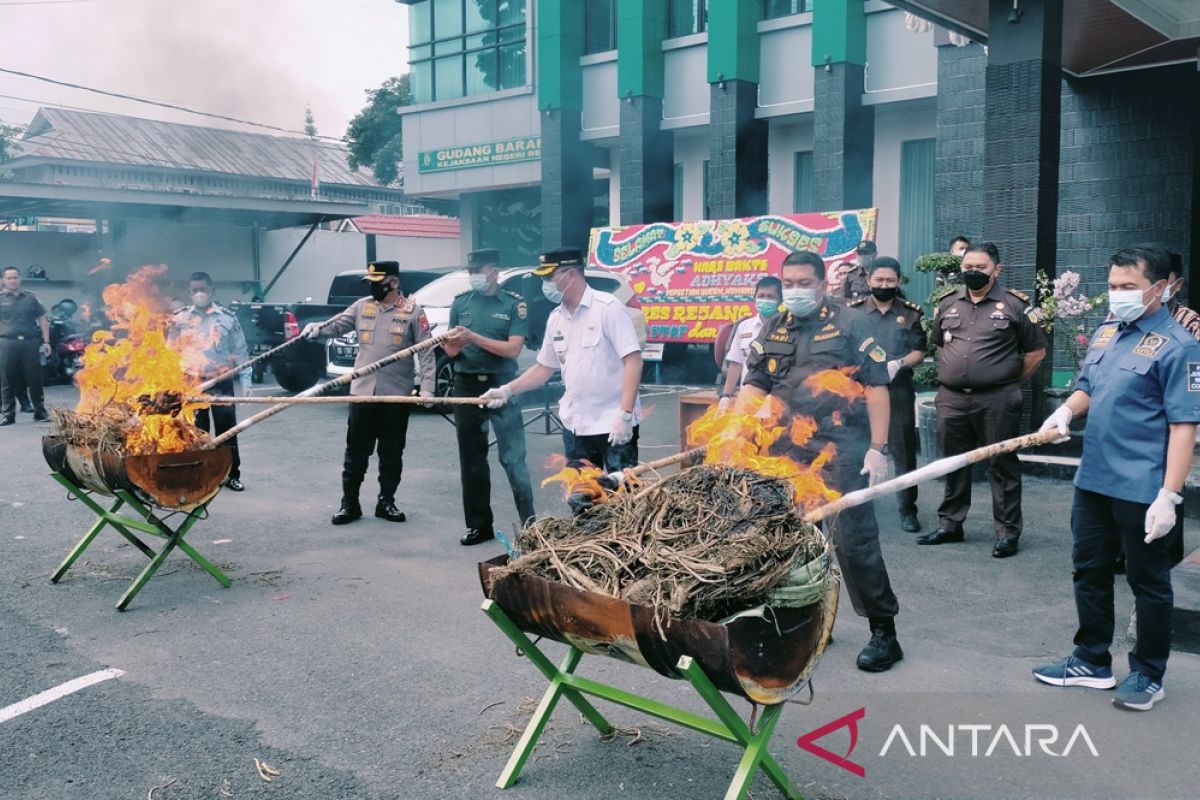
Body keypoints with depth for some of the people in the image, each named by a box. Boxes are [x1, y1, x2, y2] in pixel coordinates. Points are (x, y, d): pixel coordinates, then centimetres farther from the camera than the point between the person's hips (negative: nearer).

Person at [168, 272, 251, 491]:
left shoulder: (227, 317, 2)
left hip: (221, 383, -1)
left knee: (227, 430, 3)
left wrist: (245, 380, -1)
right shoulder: (180, 318, 4)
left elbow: (240, 351, 4)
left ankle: (232, 475, 12)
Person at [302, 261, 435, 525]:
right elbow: (336, 324, -1)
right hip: (362, 392, 2)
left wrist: (427, 387, -13)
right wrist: (317, 329, -23)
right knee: (356, 451, 7)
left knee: (392, 453, 9)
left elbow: (426, 352, -5)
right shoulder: (362, 306, 6)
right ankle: (349, 503, 17)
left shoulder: (412, 311, -4)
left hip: (396, 395, -2)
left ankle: (386, 502, 22)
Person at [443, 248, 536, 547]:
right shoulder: (460, 303, 8)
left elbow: (513, 349, -12)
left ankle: (529, 525, 3)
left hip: (502, 387, -4)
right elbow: (452, 351, 9)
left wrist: (474, 337, -19)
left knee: (513, 458, -5)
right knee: (471, 459, 9)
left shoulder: (514, 304, -3)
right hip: (467, 387, 4)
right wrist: (452, 345, -15)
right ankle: (479, 524, 19)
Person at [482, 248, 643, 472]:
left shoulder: (608, 308, -11)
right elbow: (544, 368, 20)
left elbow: (633, 361, -16)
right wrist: (507, 390, 9)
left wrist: (624, 414, -23)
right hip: (575, 425, 7)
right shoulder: (555, 319, 10)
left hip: (613, 423, -7)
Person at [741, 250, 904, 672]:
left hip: (841, 447, -5)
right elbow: (754, 385, 11)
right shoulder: (773, 329, 13)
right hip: (789, 452, 5)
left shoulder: (850, 322, -1)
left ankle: (883, 631, 7)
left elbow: (876, 386, -5)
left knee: (854, 538, -5)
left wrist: (878, 448, -11)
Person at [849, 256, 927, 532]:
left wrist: (899, 364, -16)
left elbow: (920, 351, 3)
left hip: (899, 391, 0)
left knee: (904, 452, 2)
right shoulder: (853, 310, 5)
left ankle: (907, 510, 11)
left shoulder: (911, 313, 6)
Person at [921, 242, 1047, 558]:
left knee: (1003, 465, 2)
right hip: (951, 398, 5)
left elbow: (1036, 351, 2)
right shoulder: (948, 305, 11)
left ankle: (1007, 531, 10)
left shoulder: (1014, 304, -3)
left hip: (997, 400, -5)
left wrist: (1011, 383, 2)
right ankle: (949, 524, 24)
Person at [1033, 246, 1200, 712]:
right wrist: (1066, 410, -3)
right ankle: (1092, 662, 31)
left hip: (1143, 491, -7)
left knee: (1148, 583, 8)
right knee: (1089, 572, 16)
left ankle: (1148, 676, 23)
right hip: (1093, 481, 8)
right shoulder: (1105, 333, 9)